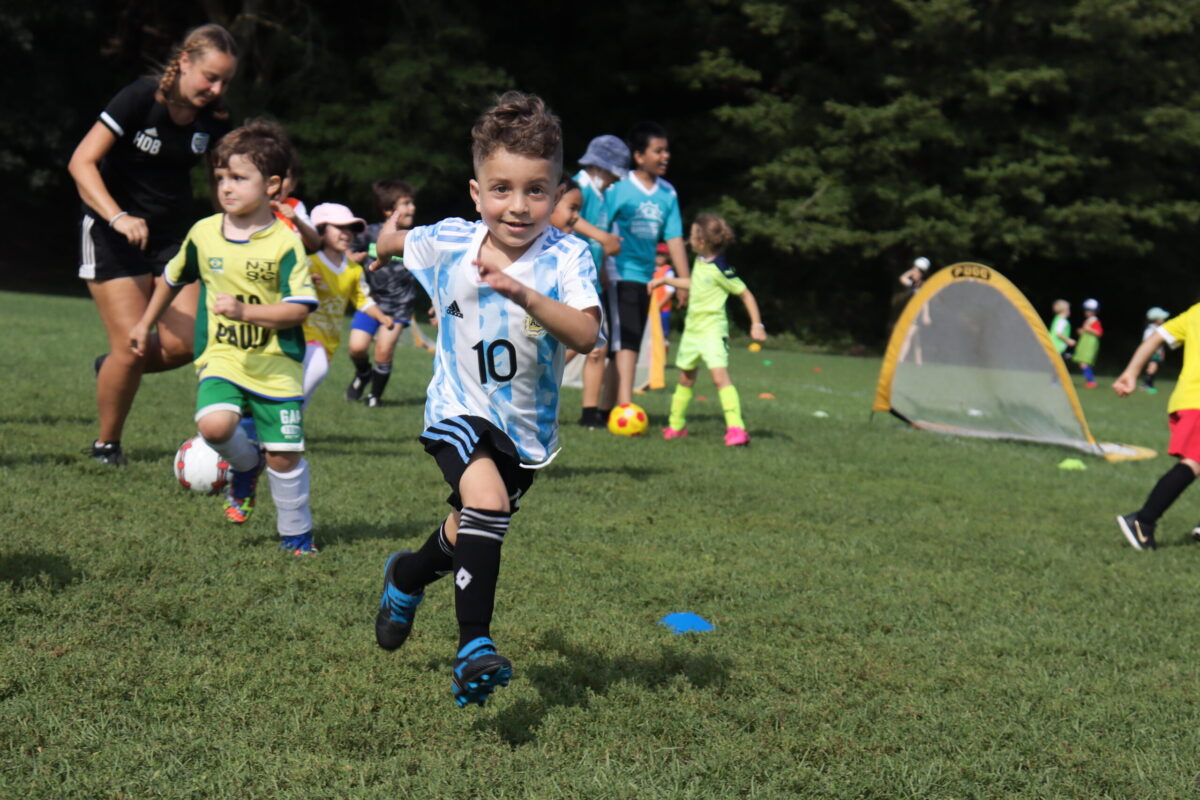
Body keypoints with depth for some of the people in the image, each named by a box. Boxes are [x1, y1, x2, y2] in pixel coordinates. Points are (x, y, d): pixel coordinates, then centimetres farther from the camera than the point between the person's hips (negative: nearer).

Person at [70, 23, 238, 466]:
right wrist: (118, 217, -33)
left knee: (182, 344, -10)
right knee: (131, 349, -12)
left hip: (172, 231, 5)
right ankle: (106, 445, 12)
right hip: (114, 231, -5)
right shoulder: (140, 98, -18)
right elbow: (82, 162, -20)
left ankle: (112, 366, 23)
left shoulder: (214, 118, -3)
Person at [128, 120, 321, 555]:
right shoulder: (203, 233, 3)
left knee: (283, 455, 0)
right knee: (215, 424, -25)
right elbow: (172, 277, 21)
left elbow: (299, 308, -15)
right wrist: (145, 323, 29)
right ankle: (245, 467, 9)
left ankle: (296, 533, 23)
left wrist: (244, 311, -27)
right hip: (221, 357, 2)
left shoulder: (284, 243, -10)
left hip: (276, 364, -2)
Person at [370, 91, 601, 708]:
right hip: (460, 409, -1)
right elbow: (391, 243, 16)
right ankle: (474, 645, -26)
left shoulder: (565, 257, -19)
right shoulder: (448, 243, -10)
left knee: (470, 535, 20)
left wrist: (523, 294, -47)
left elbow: (585, 335, -38)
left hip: (527, 426, 2)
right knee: (487, 499, -30)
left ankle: (406, 577, 54)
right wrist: (390, 235, 0)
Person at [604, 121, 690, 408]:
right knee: (625, 343, -14)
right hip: (620, 275, -6)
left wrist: (685, 280, 8)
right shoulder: (618, 187, -7)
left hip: (645, 277, 6)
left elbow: (674, 238, 11)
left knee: (631, 345, 7)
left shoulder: (668, 193, 9)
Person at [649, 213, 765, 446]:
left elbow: (745, 294, -11)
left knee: (720, 374, -22)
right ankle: (676, 426, 32)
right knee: (685, 378, 18)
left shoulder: (720, 270, -17)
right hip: (692, 328, 9)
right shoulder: (700, 261, 7)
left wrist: (756, 324, -14)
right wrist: (665, 281, 30)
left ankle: (736, 428, -27)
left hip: (713, 329, -9)